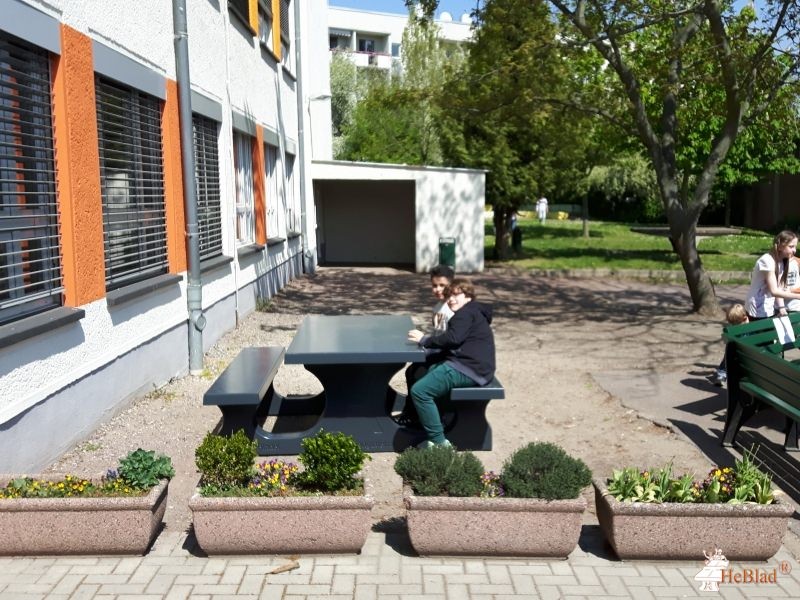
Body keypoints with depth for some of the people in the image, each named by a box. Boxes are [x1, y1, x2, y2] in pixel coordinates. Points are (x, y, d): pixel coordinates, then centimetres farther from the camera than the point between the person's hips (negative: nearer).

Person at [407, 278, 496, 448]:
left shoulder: (467, 313, -6)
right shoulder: (472, 313, 27)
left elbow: (453, 338, -21)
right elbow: (454, 340, 18)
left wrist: (424, 340, -12)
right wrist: (428, 338, 5)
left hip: (468, 369, -12)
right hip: (471, 365, 12)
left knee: (419, 390, -18)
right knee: (424, 372, 27)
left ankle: (438, 441, -18)